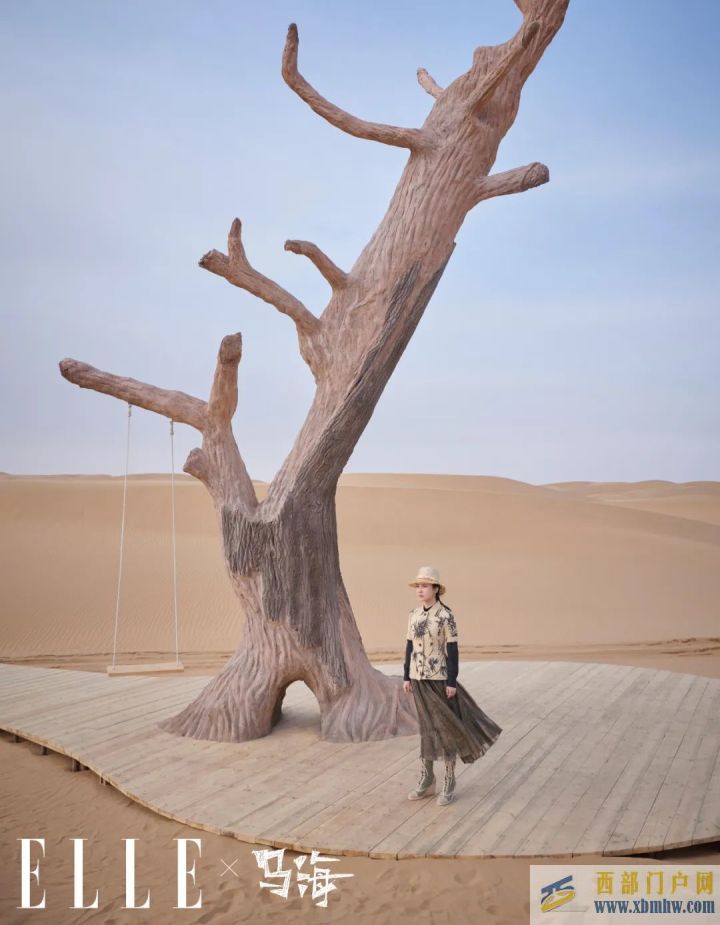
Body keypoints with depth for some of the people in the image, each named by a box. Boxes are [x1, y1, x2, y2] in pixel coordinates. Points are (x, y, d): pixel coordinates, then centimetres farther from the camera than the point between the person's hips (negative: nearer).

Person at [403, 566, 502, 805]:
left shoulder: (446, 615, -13)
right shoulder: (414, 614, 6)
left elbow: (452, 649, -13)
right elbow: (410, 646, 11)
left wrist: (452, 681, -15)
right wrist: (406, 676, 9)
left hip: (440, 678, -6)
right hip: (420, 678, 6)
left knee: (445, 727, 0)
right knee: (427, 727, 12)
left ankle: (449, 783, 10)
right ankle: (426, 779, 20)